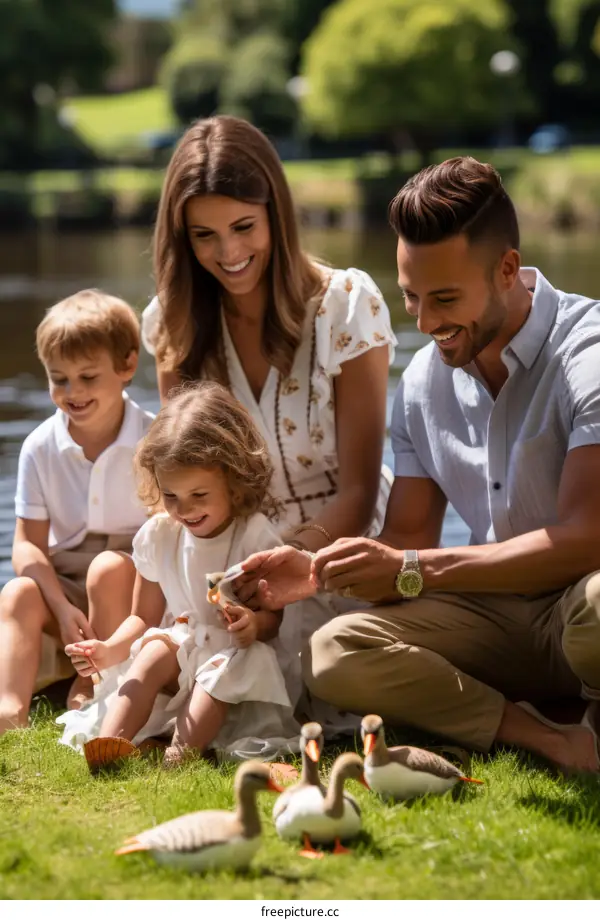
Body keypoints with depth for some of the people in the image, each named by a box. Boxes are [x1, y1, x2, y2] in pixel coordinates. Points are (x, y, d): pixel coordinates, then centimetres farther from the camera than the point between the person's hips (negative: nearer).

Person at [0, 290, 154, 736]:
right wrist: (63, 609, -20)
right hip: (63, 586, 2)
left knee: (109, 569, -34)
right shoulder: (40, 448, -2)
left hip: (134, 583, -2)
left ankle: (94, 690, -21)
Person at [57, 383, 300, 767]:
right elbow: (144, 617, 12)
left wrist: (255, 624, -32)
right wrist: (109, 650, -8)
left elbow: (273, 616, -7)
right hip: (179, 649, 3)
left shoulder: (255, 535, -8)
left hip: (234, 655, -3)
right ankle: (108, 745, -43)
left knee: (230, 664, -34)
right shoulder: (158, 536, 5)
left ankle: (183, 752, -50)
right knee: (158, 650, -29)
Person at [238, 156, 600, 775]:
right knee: (333, 654, -18)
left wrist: (411, 571, -24)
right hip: (496, 614, 6)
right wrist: (318, 574, -11)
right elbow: (407, 538, 11)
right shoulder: (423, 381, 7)